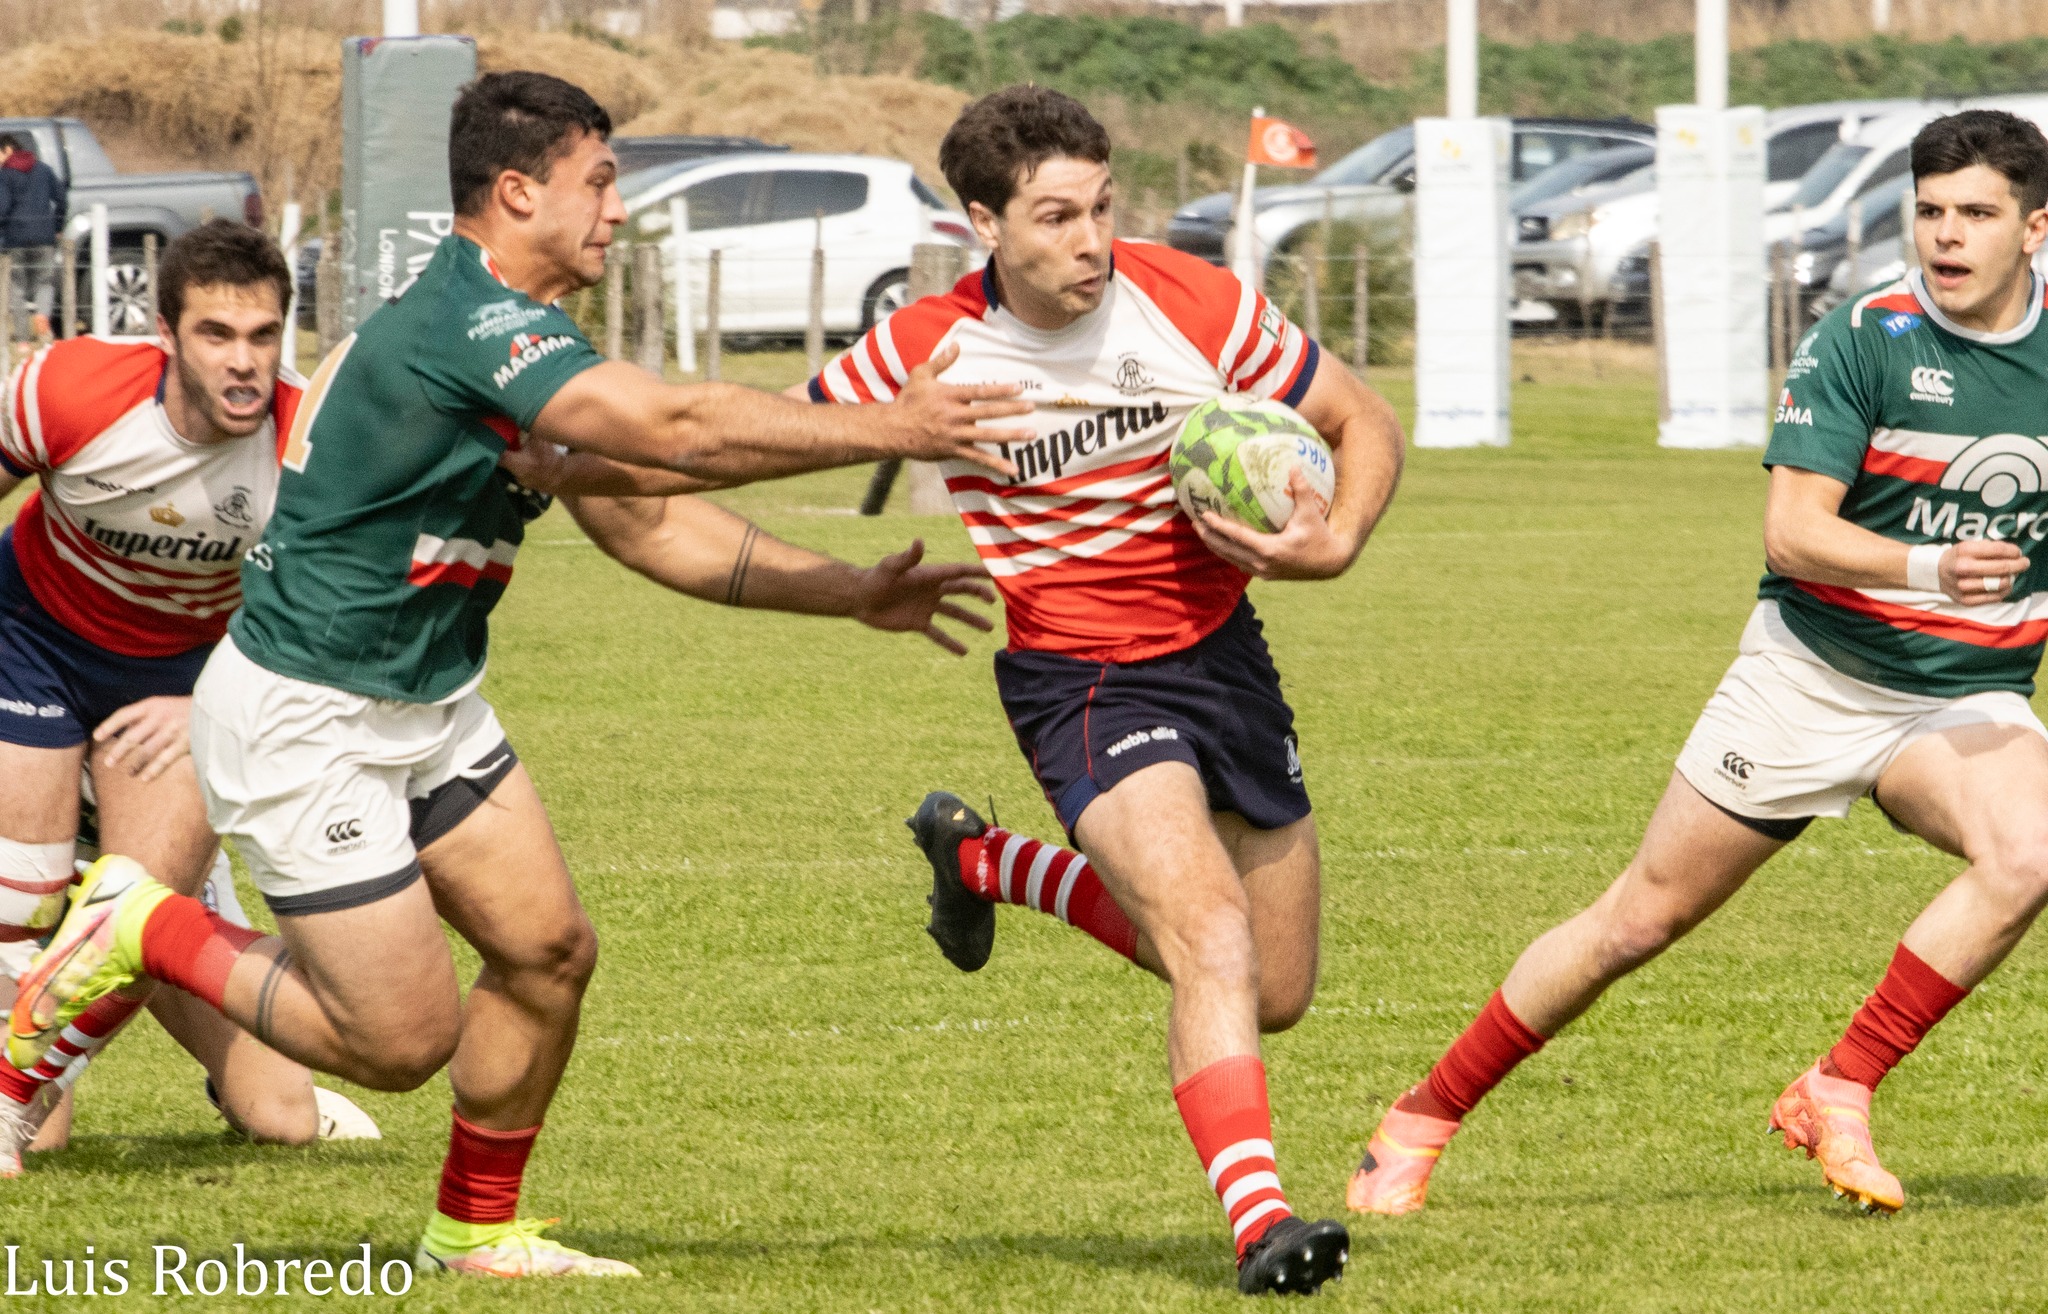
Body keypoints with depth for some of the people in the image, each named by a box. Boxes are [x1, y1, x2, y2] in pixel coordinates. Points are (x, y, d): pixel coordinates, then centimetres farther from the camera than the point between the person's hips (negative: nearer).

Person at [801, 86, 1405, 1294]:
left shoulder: (1195, 307, -12)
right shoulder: (930, 353, -14)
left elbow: (1366, 424, -2)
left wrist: (1334, 544, -19)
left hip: (1220, 650, 4)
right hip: (1077, 680, -4)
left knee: (1277, 995, 14)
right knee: (1213, 938, -26)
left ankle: (987, 863, 33)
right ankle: (1258, 1220, -29)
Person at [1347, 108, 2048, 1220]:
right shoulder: (1863, 339, -13)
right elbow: (1792, 532, -20)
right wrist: (1928, 566, -35)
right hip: (1812, 674, -2)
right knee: (1638, 921, 3)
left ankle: (1837, 1096, -18)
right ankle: (1423, 1119, 20)